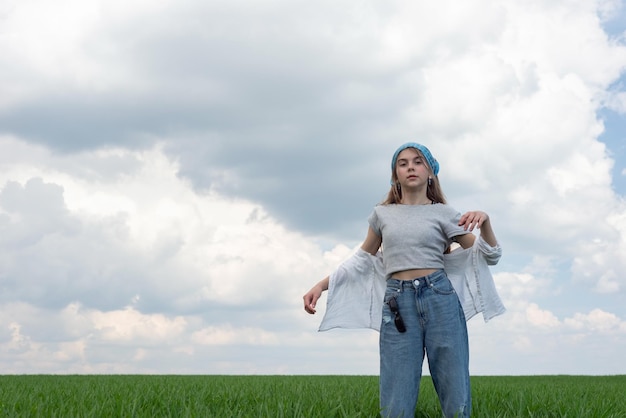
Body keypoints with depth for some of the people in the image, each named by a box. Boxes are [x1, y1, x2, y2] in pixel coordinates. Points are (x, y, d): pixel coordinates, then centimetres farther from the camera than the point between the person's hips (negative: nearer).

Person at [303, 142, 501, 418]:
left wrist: (484, 221, -12)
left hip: (440, 298, -1)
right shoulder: (382, 214, 14)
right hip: (397, 304, 1)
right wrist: (321, 285, 15)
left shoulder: (442, 213, 8)